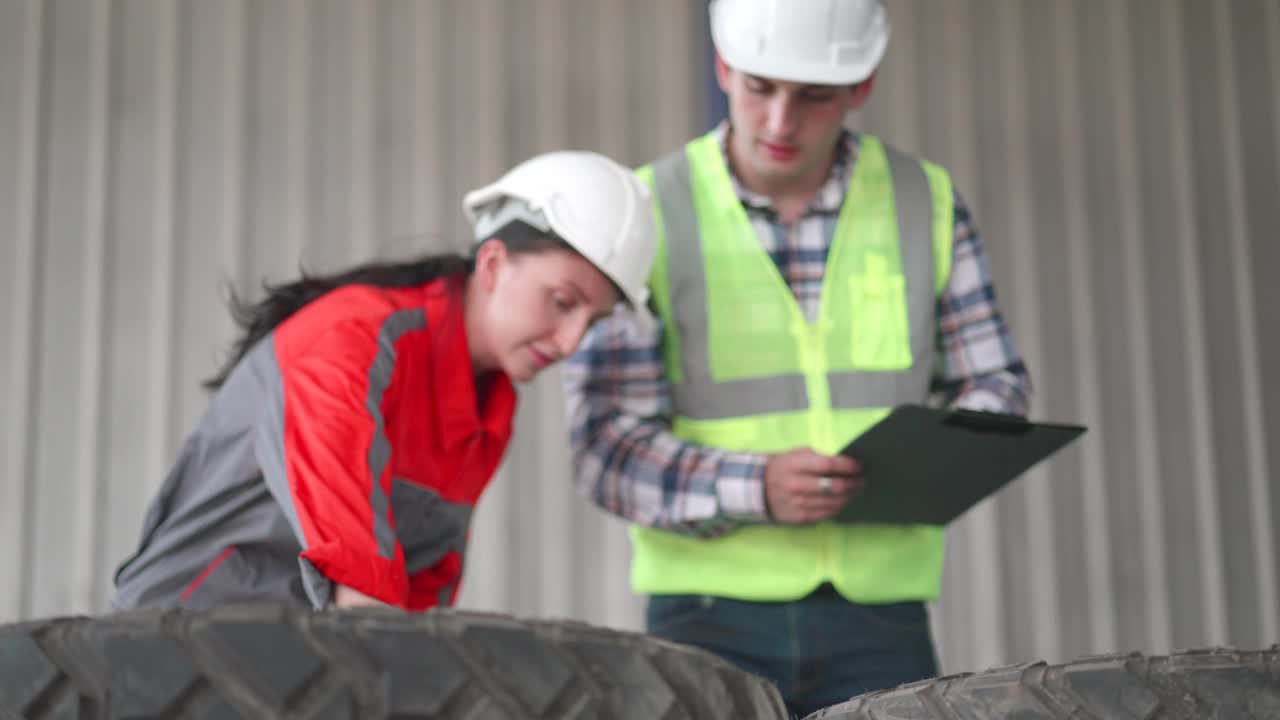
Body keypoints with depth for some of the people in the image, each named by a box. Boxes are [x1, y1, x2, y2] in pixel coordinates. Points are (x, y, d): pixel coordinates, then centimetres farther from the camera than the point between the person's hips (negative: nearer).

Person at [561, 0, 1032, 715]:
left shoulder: (927, 202, 2)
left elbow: (994, 386, 9)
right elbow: (609, 447, -9)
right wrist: (759, 489, -27)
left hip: (879, 616, 2)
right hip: (711, 615, -2)